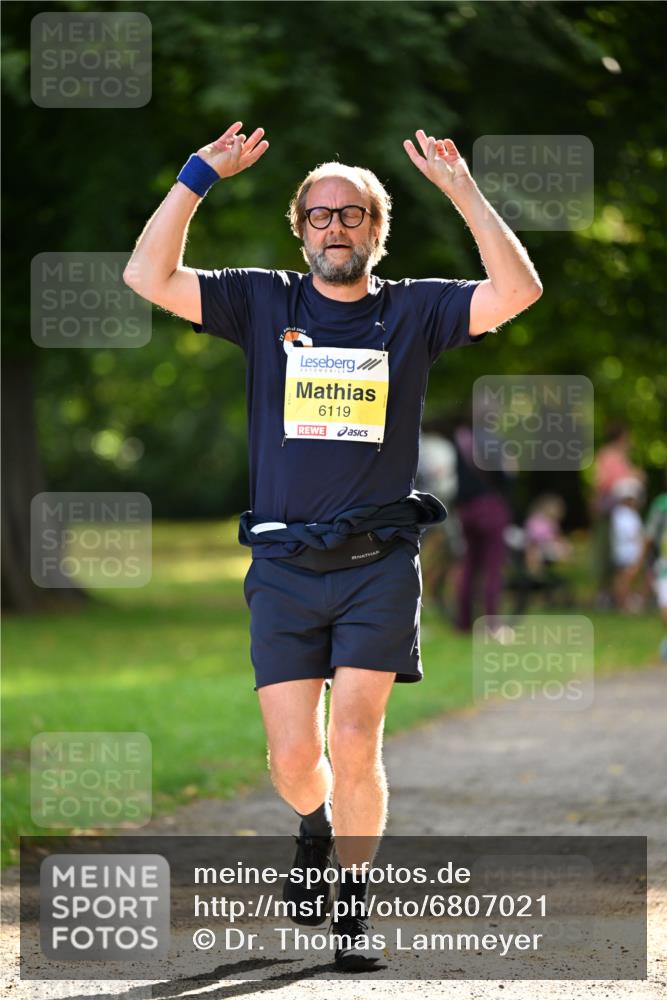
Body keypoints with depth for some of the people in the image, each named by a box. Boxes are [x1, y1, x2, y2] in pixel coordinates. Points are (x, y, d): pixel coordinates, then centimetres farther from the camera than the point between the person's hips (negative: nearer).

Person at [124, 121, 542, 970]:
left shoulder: (412, 310, 6)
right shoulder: (263, 303, 7)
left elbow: (518, 290, -6)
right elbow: (148, 277, -3)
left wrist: (463, 192, -12)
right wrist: (199, 177, -7)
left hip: (378, 563, -1)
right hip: (283, 565, 1)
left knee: (353, 746, -9)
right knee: (293, 758, 0)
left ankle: (353, 904, 8)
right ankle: (315, 830, 35)